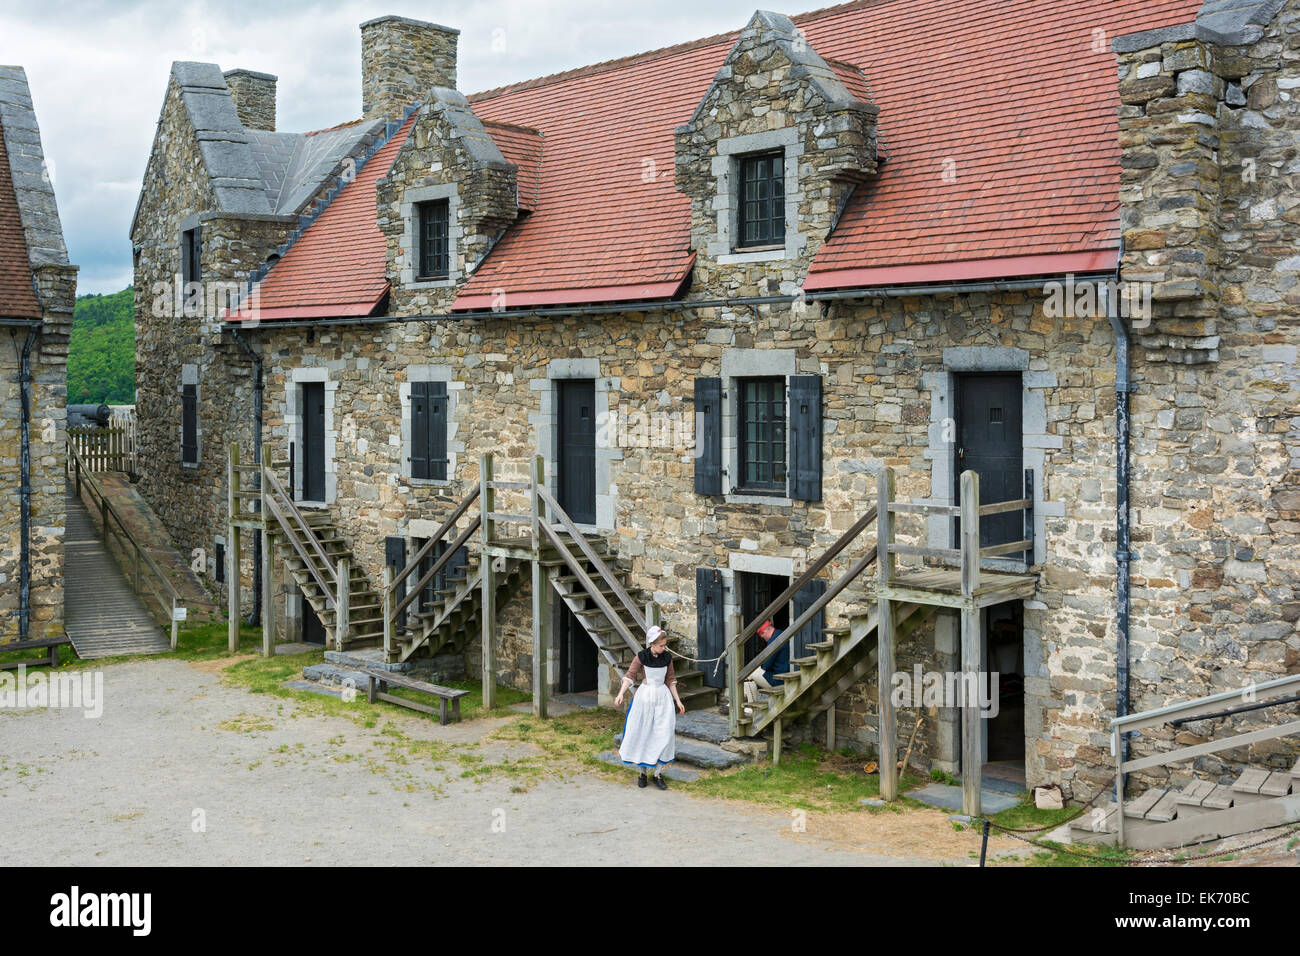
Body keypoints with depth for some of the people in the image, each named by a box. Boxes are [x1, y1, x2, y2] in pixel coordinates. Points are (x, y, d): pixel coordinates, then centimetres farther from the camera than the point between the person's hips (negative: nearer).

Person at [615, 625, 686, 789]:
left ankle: (658, 774, 6)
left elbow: (671, 680, 11)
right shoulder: (641, 657, -8)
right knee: (642, 734, 3)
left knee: (664, 735, -4)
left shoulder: (667, 658, 2)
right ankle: (642, 772, 16)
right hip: (645, 697, -2)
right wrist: (620, 694, -23)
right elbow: (630, 676, -10)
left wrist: (678, 701, 11)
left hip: (663, 697, 2)